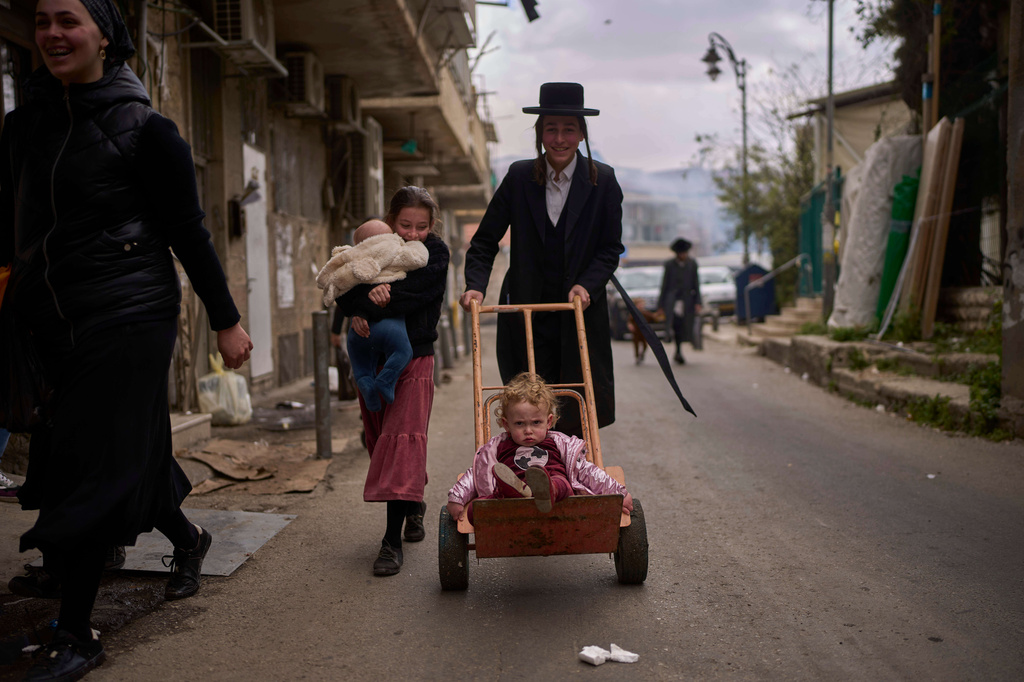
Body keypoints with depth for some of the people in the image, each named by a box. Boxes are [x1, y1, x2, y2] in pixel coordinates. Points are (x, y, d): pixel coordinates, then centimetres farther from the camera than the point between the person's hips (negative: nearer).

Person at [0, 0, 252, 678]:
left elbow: (188, 233, -4)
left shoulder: (144, 130, -6)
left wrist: (226, 321, -2)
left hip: (128, 316, -6)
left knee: (98, 468, -4)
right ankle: (187, 538, 42)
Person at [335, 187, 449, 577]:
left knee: (403, 438, -14)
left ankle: (392, 539, -15)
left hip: (413, 358, -4)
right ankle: (413, 505, 36)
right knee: (379, 440, 11)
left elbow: (412, 295, -20)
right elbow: (344, 293, -6)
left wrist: (366, 308, -23)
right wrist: (359, 310, -27)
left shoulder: (435, 253, -5)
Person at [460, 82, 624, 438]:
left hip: (581, 312, 0)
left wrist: (587, 285, -15)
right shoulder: (519, 177, 0)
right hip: (526, 312, 0)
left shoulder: (603, 180, -1)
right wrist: (476, 286, -13)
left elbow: (611, 248, 2)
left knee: (579, 419, 4)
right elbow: (484, 241, 3)